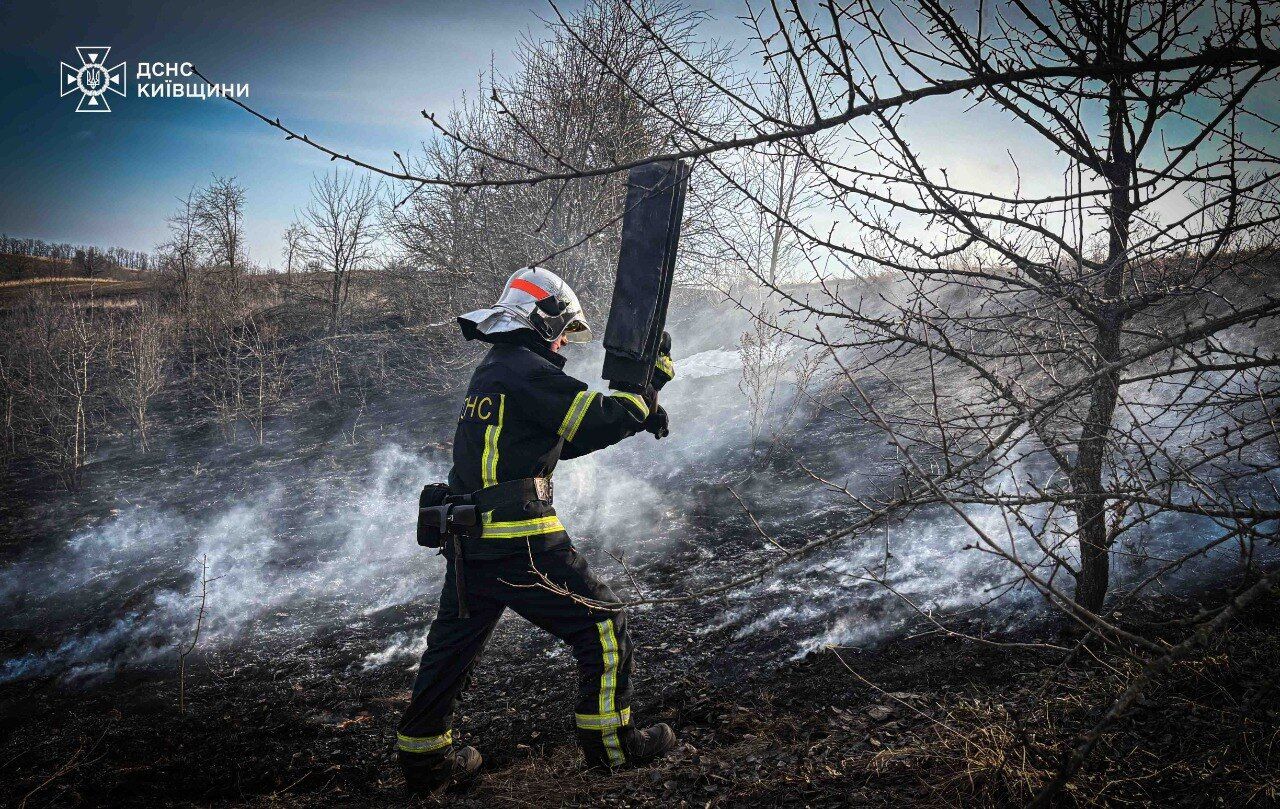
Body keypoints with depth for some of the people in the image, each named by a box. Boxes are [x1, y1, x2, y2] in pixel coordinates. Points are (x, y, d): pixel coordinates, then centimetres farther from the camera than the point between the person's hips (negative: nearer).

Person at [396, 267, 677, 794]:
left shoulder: (492, 370, 17)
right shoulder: (526, 370, -13)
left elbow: (564, 438, 19)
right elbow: (598, 420, -15)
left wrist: (635, 414, 13)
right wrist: (652, 377, -1)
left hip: (469, 541, 10)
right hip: (519, 544, -9)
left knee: (453, 643, 19)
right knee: (602, 624, 5)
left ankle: (424, 758, 32)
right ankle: (610, 742, 16)